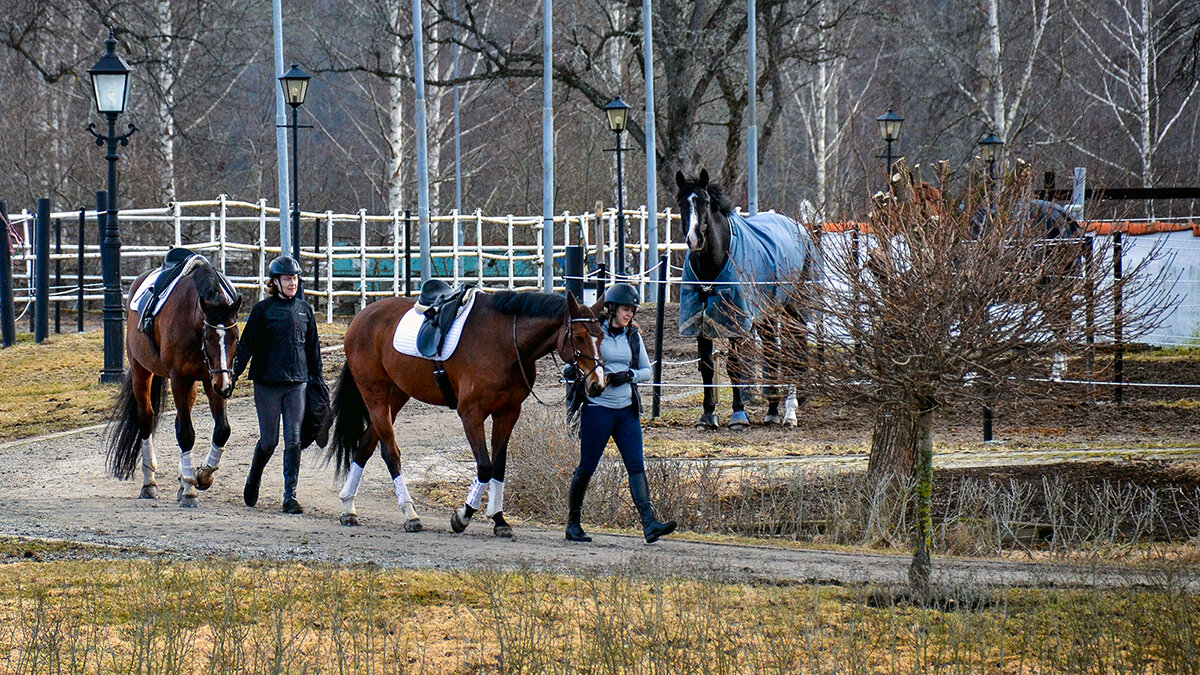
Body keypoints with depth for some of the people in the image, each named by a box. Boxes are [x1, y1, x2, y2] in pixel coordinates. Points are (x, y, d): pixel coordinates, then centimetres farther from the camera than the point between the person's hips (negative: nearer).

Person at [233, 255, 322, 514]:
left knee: (293, 441, -3)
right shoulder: (262, 310, -2)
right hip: (267, 383, -3)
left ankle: (290, 497, -1)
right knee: (268, 440, 3)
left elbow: (313, 347, 17)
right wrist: (234, 375, -11)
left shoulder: (305, 310, 9)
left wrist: (317, 379, 16)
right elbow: (246, 345, -2)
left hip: (296, 383, 3)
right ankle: (253, 480, 32)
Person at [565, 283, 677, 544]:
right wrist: (604, 378, -19)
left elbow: (647, 371, 14)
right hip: (597, 407, -4)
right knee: (587, 467, 1)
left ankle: (649, 523, -16)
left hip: (627, 409, 4)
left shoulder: (632, 336, 11)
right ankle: (573, 524, 14)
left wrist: (630, 375, -7)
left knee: (637, 466, -7)